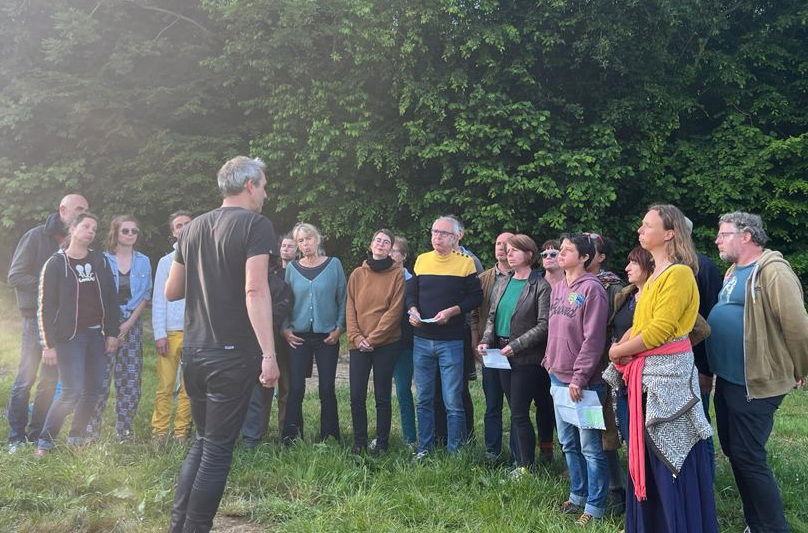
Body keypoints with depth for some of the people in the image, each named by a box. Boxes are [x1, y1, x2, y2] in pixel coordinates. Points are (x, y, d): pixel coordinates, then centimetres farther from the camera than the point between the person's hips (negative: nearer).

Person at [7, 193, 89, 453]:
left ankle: (37, 434, 20)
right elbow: (15, 276, -9)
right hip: (37, 317, -5)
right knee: (25, 379, -1)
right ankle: (16, 438, 11)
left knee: (51, 380, 9)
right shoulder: (36, 237, -6)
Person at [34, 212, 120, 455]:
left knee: (95, 390, 5)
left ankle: (76, 437, 21)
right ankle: (45, 441, 7)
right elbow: (45, 307, -6)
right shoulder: (56, 264, -4)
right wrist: (48, 345, -9)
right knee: (72, 392, -11)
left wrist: (112, 333, 5)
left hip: (96, 335, 5)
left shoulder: (99, 261, 9)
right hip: (70, 337, -5)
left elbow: (110, 298, 10)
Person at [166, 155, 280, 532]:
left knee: (202, 440, 19)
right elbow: (255, 290, -21)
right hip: (232, 353, -7)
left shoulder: (193, 228, 11)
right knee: (218, 447, 3)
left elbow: (171, 292, 15)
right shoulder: (255, 224, -9)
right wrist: (269, 353, -22)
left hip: (194, 351, 7)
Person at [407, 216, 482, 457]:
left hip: (451, 342, -4)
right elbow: (411, 292, 16)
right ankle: (424, 448, 23)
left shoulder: (465, 263, -2)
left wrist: (452, 311, -15)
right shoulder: (422, 260, 9)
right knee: (424, 399, 12)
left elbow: (476, 297, -2)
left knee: (453, 402, -1)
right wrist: (413, 311, -4)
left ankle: (454, 452, 12)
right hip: (422, 340, 4)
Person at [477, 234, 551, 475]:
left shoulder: (540, 286, -10)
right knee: (516, 412, 13)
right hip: (503, 356, 7)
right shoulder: (503, 284, 11)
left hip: (527, 358, -6)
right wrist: (486, 340, -2)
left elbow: (543, 326, -16)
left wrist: (515, 345, -20)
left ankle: (526, 466, 6)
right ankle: (520, 460, 24)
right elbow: (492, 317, 15)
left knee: (519, 414, -5)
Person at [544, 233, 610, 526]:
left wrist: (579, 377, -18)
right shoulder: (557, 288, 12)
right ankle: (578, 495, 31)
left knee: (590, 447, 0)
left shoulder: (592, 289, -13)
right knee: (568, 444, 17)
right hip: (559, 378, 8)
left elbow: (593, 339, -17)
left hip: (583, 382, -8)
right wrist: (550, 363, 13)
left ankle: (594, 506, 11)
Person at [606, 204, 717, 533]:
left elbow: (660, 330, -20)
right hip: (647, 375, 9)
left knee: (673, 461, 1)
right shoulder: (655, 275, 15)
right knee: (647, 458, 16)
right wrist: (621, 347, -3)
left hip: (669, 373, -9)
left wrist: (618, 352, -9)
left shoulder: (679, 273, -14)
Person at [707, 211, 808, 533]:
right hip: (727, 379, 10)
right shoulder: (734, 271, 12)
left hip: (755, 383, -10)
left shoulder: (772, 272, -18)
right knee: (733, 452, 16)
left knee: (748, 458, -4)